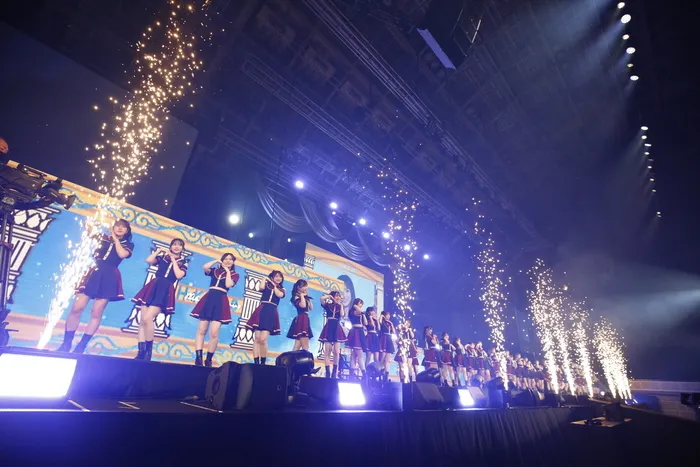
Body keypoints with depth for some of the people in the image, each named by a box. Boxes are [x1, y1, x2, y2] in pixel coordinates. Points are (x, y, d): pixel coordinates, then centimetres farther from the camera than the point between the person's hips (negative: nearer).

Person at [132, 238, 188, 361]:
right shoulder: (162, 256, 16)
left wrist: (173, 259, 0)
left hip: (165, 290, -3)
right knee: (142, 320, -3)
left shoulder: (183, 263, 11)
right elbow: (149, 260, -1)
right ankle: (141, 352, 2)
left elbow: (179, 275, -5)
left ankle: (148, 350, -8)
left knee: (147, 318, -19)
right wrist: (159, 250, 7)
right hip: (153, 287, 3)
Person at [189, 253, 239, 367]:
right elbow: (205, 267, -3)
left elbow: (228, 285, -7)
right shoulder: (215, 270, 17)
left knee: (214, 333, -9)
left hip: (221, 302, -2)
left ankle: (208, 360, 1)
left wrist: (227, 271, 1)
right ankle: (198, 358, -1)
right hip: (208, 299, 3)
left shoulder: (234, 275, 11)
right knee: (201, 330, -3)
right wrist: (216, 261, 6)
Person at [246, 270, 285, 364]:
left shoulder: (282, 290, 17)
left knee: (263, 339, -13)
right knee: (256, 338, -5)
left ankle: (263, 362, -1)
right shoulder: (266, 285, 15)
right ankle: (256, 362, -1)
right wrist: (265, 279, 7)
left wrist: (274, 286, 7)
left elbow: (279, 295, -5)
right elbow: (261, 288, -7)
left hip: (271, 313, -1)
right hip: (261, 311, 1)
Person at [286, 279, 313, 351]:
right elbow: (303, 305, -23)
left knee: (298, 345, 6)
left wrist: (308, 298, 15)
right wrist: (302, 296, -11)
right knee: (305, 347, -11)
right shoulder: (296, 297, -7)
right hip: (301, 320, -9)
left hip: (305, 320, 9)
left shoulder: (305, 298, 18)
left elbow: (311, 308, 19)